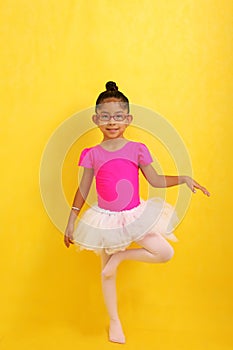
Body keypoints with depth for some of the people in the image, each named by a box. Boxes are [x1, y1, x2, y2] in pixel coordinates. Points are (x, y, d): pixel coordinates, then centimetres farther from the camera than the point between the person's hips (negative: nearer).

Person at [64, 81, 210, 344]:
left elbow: (155, 180, 4)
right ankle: (114, 321, 31)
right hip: (105, 220, -1)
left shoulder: (137, 150, -5)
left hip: (135, 216, 1)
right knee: (107, 273, 10)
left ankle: (121, 255, 7)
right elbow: (83, 189, 3)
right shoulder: (92, 154, -6)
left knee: (166, 253, -12)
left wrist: (183, 179, -9)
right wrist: (71, 222, 5)